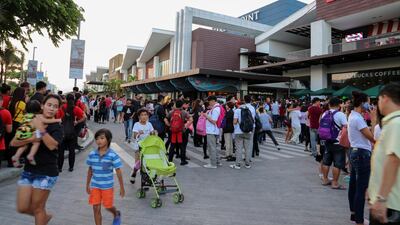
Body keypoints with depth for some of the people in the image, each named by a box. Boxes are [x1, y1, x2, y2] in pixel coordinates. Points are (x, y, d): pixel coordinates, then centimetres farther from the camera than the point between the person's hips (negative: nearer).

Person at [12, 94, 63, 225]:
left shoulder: (57, 127, -9)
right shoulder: (30, 123, 4)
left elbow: (52, 145, -26)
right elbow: (13, 142, -4)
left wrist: (40, 128, -26)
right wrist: (30, 139, -21)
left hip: (46, 173, -5)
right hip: (28, 170, 5)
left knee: (37, 208, 7)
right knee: (22, 208, 10)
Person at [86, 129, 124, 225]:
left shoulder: (113, 155, -16)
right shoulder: (92, 154, -5)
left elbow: (118, 172, -11)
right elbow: (90, 170, 7)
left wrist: (122, 187, -7)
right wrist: (87, 185, 12)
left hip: (107, 186, -3)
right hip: (94, 186, 3)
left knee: (108, 206, 11)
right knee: (96, 208, 6)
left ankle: (117, 214, 44)